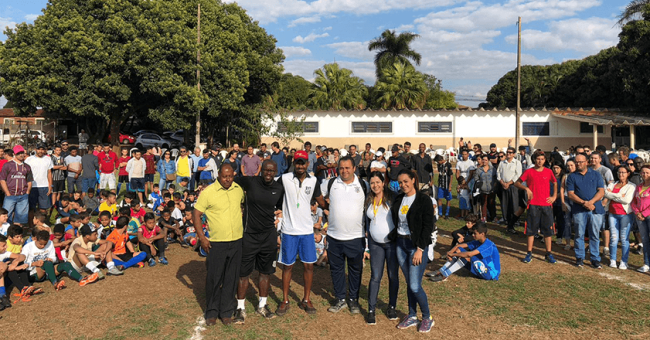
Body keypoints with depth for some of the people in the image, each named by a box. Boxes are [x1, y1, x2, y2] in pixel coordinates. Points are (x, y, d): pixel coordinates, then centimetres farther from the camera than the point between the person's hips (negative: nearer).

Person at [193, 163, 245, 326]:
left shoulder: (239, 189, 3)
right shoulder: (208, 192, -10)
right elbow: (196, 215, -6)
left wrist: (244, 228, 16)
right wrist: (201, 237, -10)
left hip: (237, 241, 3)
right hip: (216, 242, -3)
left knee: (231, 278, 10)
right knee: (214, 278, 6)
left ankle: (227, 312, 24)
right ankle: (211, 312, 23)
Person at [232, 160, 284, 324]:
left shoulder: (279, 189, -1)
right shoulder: (250, 182, -12)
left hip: (269, 235, 3)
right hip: (249, 234, -3)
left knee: (266, 272, 14)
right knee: (244, 273, 4)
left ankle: (262, 305, 30)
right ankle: (240, 307, 19)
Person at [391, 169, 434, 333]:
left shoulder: (424, 200, -10)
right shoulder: (398, 199, 7)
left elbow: (428, 226, -13)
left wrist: (420, 249, -16)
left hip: (417, 245, -5)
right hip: (401, 244, 5)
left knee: (415, 286, -5)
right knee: (409, 283, 14)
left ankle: (427, 318, 17)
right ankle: (412, 316, 28)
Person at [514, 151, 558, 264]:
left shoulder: (548, 172, 6)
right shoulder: (529, 172, 0)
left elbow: (555, 183, 21)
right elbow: (517, 183, 4)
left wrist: (554, 196, 10)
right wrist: (526, 188, -13)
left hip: (546, 205, 2)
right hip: (533, 204, -2)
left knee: (548, 229, 5)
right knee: (531, 229, 3)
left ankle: (548, 254, 14)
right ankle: (529, 253, 11)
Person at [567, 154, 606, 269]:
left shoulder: (596, 175, 9)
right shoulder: (572, 177, 7)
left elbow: (601, 192, 2)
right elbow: (571, 194, 0)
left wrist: (591, 202, -14)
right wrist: (583, 202, -15)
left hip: (595, 209, 0)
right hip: (579, 210, 0)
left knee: (595, 235, 4)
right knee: (579, 235, 3)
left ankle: (595, 259, 12)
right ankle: (579, 258, 14)